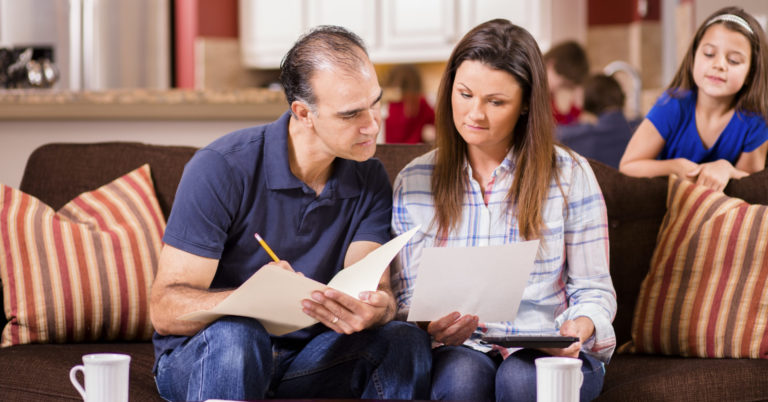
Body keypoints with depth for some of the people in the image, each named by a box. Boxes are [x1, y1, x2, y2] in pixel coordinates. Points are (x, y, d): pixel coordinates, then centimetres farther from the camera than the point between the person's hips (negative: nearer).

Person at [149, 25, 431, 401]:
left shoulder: (370, 181, 1)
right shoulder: (221, 168, -16)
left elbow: (374, 286, -12)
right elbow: (165, 308, -18)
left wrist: (375, 309, -40)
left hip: (306, 360, 4)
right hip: (201, 357, -4)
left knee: (406, 340, -22)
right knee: (236, 334, -38)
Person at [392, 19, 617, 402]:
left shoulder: (570, 175, 3)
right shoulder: (413, 182, 7)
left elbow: (593, 291, 5)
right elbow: (406, 297, 8)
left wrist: (579, 328, -18)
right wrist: (430, 325, -16)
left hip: (548, 352, 0)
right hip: (460, 348, 0)